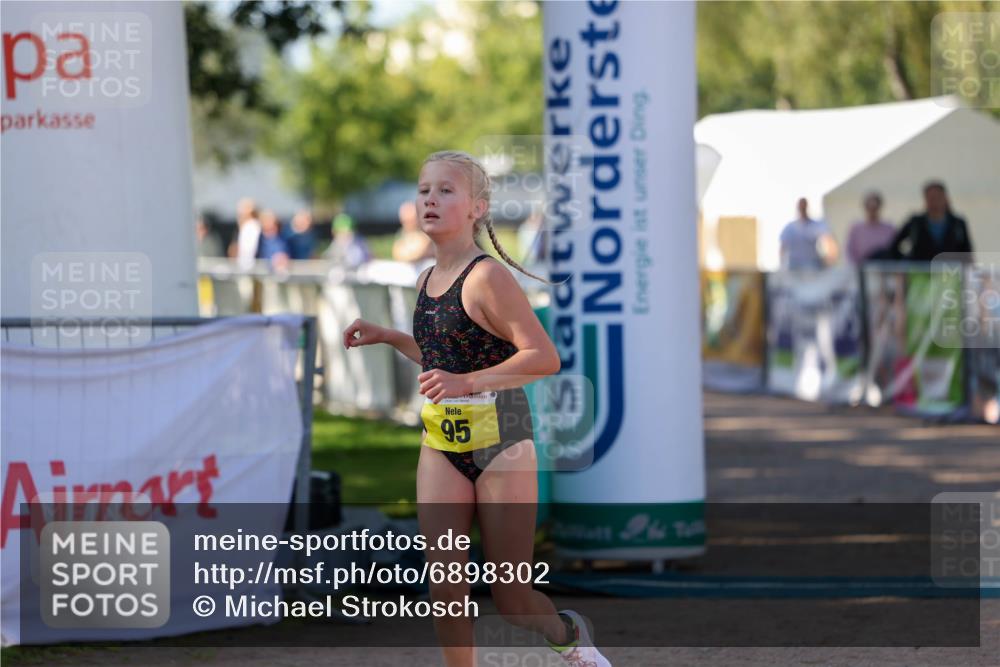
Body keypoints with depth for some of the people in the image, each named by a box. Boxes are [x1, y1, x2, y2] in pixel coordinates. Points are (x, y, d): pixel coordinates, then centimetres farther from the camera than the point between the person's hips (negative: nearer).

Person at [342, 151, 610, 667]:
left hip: (499, 437, -6)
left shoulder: (486, 277, -16)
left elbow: (544, 357, -23)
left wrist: (467, 383, -31)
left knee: (512, 601, 2)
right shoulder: (427, 281, 8)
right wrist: (387, 337, 14)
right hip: (441, 444, 6)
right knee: (444, 589, -4)